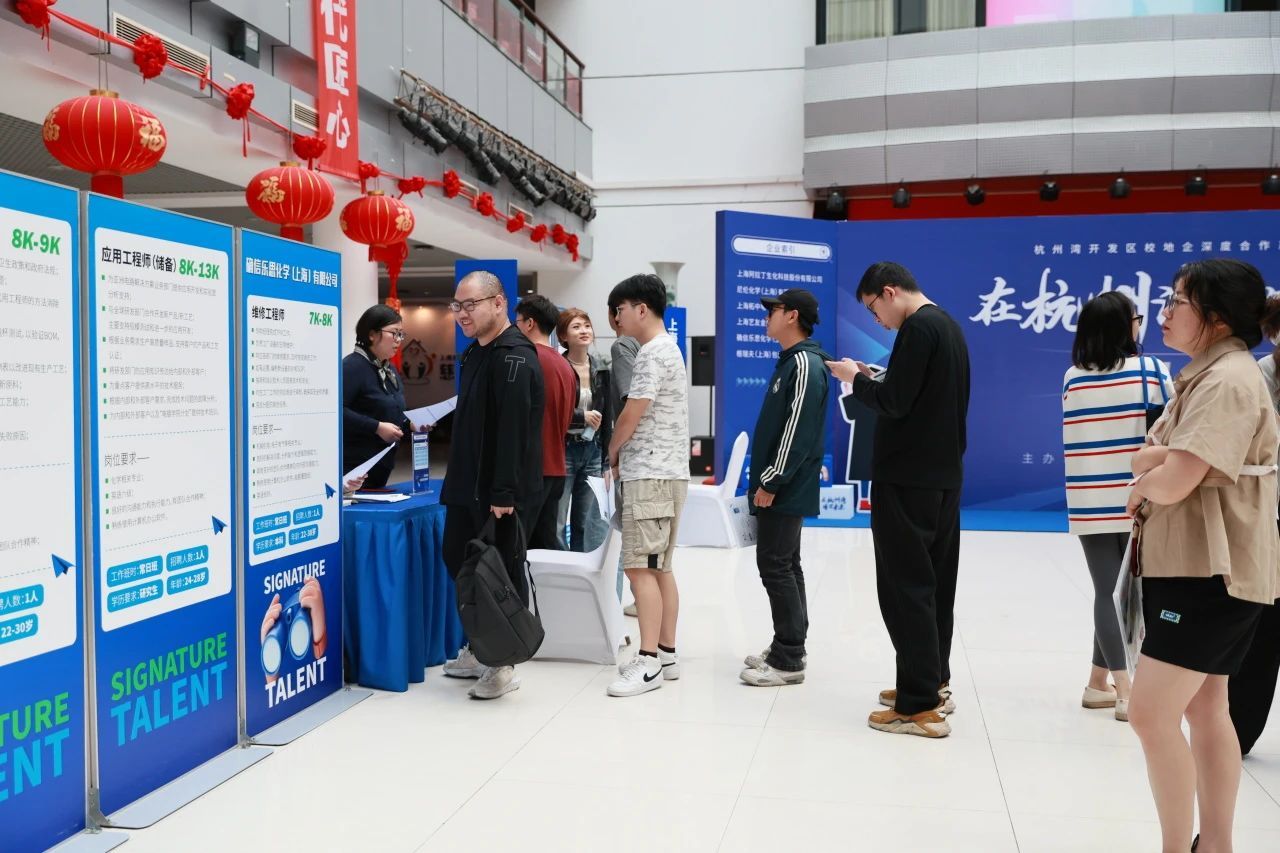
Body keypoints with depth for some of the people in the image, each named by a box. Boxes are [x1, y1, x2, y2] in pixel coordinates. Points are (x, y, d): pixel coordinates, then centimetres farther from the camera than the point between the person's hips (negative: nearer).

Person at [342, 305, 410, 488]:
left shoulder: (390, 369, 16)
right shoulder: (352, 366, -13)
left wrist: (410, 424, 5)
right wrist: (377, 427, -24)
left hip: (383, 463, 9)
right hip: (355, 464, -9)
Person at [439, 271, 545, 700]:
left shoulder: (514, 358, -16)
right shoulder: (475, 354, 15)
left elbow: (513, 430, -23)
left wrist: (504, 494, -26)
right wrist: (456, 480, 20)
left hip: (502, 492, -10)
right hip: (468, 488, 10)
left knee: (503, 573, -1)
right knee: (459, 561, 16)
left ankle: (504, 665, 11)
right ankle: (479, 650, 30)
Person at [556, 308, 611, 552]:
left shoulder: (601, 371, 11)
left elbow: (606, 420, 12)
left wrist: (607, 462, 8)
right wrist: (582, 416, -14)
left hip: (592, 451, 5)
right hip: (564, 449, -5)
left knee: (589, 523, 8)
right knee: (556, 522, -3)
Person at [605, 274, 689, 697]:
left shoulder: (652, 353, -13)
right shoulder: (667, 348, 19)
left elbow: (632, 415, -13)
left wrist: (612, 452, 4)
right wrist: (624, 453, 11)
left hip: (650, 473, -10)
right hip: (664, 471, 10)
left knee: (640, 567, -10)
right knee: (659, 567, 12)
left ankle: (649, 661, -8)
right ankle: (666, 654, 16)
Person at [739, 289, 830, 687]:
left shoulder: (805, 363, -15)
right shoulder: (790, 362, 17)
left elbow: (798, 431, -21)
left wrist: (772, 482, -20)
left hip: (785, 489, -10)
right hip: (781, 488, 10)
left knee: (776, 566, -8)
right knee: (785, 565, 13)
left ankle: (788, 661, -3)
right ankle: (787, 649, 21)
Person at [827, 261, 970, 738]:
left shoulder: (918, 327, -15)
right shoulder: (948, 326, 15)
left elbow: (893, 404, -19)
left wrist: (855, 379, -4)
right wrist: (877, 380, 10)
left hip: (908, 479, -10)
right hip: (943, 476, 10)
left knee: (905, 588, -5)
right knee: (933, 584, 16)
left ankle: (920, 706, -2)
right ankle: (934, 683, 25)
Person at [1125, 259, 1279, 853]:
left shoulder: (1228, 380, -19)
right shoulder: (1205, 375, 15)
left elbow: (1171, 482, -26)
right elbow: (1146, 458, 10)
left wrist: (1143, 485, -5)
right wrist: (1163, 463, -12)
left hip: (1212, 572, -10)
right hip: (1189, 565, 10)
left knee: (1151, 712, -10)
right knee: (1204, 709, 15)